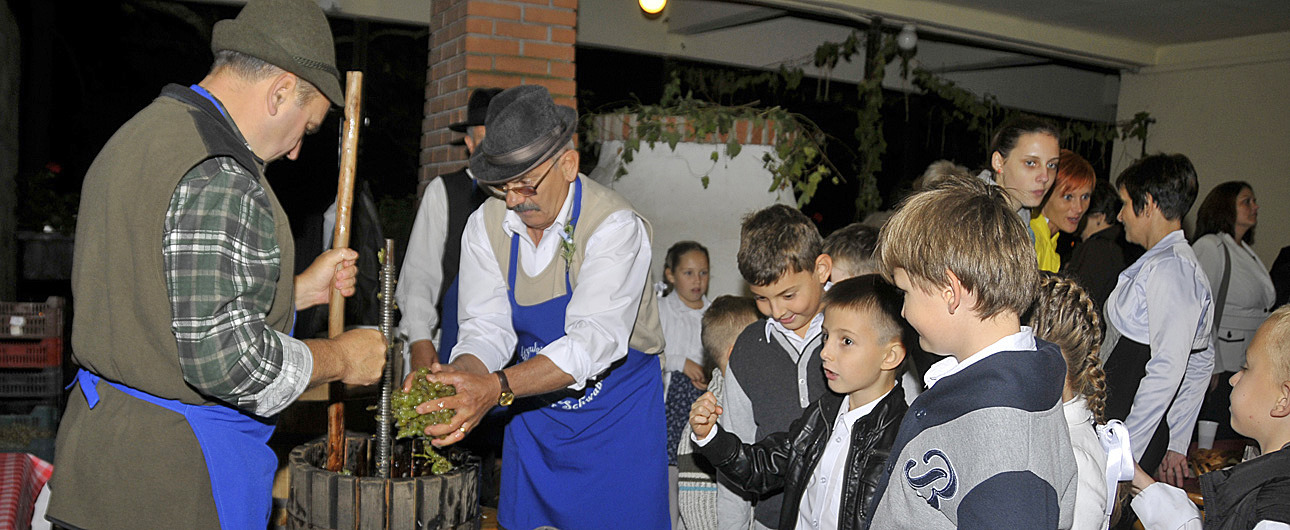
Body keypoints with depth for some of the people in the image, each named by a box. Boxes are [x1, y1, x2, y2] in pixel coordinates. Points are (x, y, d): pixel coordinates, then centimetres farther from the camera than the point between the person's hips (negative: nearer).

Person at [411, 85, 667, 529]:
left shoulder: (615, 227, -24)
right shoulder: (485, 226, -6)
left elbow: (593, 341, -33)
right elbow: (489, 328, -8)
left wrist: (497, 387, -45)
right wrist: (459, 374, -32)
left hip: (617, 417, -4)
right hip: (533, 417, 5)